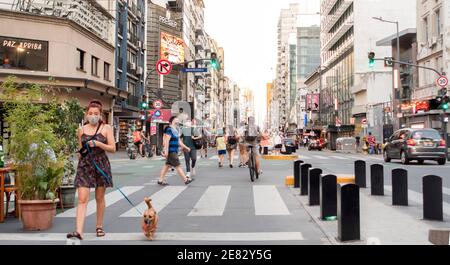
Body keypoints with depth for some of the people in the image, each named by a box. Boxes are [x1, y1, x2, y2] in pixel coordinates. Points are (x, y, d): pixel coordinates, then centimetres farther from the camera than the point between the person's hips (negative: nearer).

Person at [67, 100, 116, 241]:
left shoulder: (106, 128, 0)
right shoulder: (82, 130, 9)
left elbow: (113, 148, -5)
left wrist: (98, 143, -17)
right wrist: (80, 153, 2)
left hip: (101, 165, -1)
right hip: (85, 166, 1)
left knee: (100, 198, 10)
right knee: (82, 200, -9)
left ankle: (99, 227, 25)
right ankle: (79, 231, -15)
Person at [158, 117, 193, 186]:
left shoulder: (175, 130, 16)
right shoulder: (169, 130, -14)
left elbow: (179, 141, 22)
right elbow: (166, 141, -20)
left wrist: (186, 147, 23)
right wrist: (166, 150, -25)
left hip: (174, 152, 10)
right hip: (171, 152, -10)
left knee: (167, 165, 11)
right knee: (178, 166, -5)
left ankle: (160, 180, 15)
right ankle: (186, 180, -2)